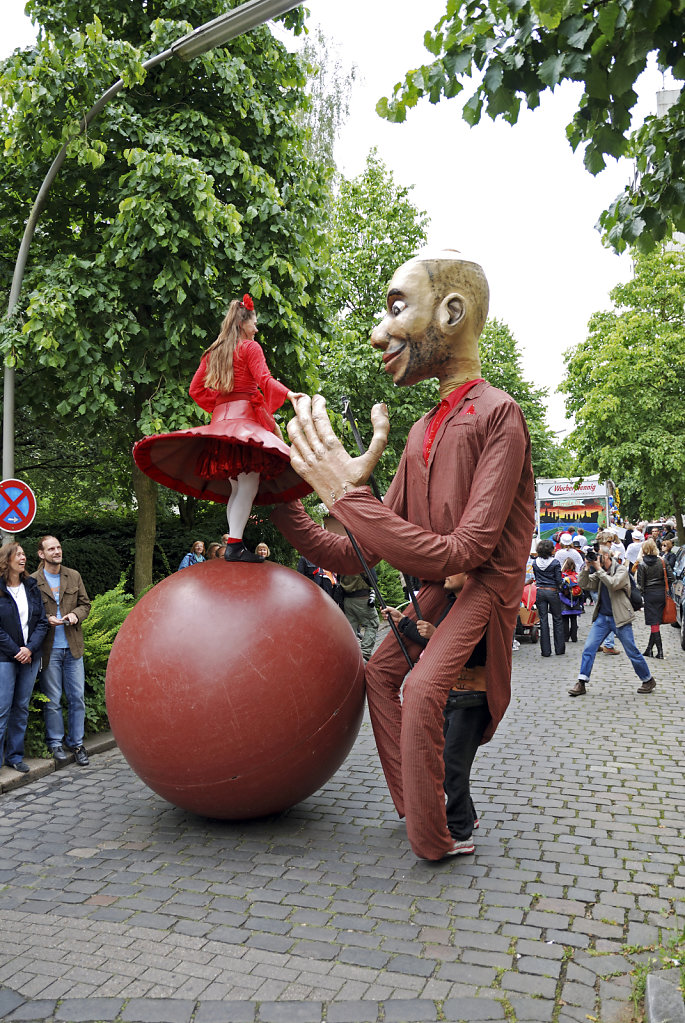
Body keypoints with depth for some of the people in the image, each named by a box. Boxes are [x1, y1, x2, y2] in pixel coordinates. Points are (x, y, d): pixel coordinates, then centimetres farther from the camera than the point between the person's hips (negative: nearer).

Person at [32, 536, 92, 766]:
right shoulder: (33, 581, -4)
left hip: (72, 647, 3)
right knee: (52, 700, 6)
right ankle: (55, 743, 21)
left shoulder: (74, 576, 8)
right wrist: (46, 620, -16)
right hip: (48, 649, -3)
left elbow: (85, 604, 14)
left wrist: (76, 615, -6)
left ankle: (76, 742, 20)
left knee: (77, 698, 7)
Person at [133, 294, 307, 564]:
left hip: (221, 419, 8)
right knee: (249, 483, -14)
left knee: (236, 486, 8)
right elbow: (264, 379, -13)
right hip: (245, 415, -7)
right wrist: (288, 394, -24)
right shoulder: (250, 347, 2)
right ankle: (234, 545, -24)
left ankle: (234, 543, 2)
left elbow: (196, 389, 18)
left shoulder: (212, 353, 21)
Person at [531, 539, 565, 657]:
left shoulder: (535, 562, 2)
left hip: (540, 592, 3)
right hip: (552, 592, -3)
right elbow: (558, 580, -8)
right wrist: (559, 588, 9)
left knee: (543, 621, 6)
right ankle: (559, 649, 14)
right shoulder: (555, 562, -9)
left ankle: (545, 651, 6)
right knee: (557, 620, 10)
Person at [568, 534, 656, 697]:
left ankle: (648, 681, 24)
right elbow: (584, 584, 2)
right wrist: (587, 567, -8)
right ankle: (581, 684, -1)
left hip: (619, 618, -5)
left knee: (632, 652, 3)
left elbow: (613, 584, -26)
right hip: (602, 617, 5)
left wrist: (599, 569, -24)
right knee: (588, 648, -5)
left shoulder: (621, 570, -8)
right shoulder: (599, 573, 9)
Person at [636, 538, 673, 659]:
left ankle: (660, 651, -4)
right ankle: (649, 649, 17)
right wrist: (666, 590, 12)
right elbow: (670, 577, -1)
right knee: (656, 622, 11)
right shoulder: (662, 562, 2)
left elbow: (640, 583, -8)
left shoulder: (642, 564, -8)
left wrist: (641, 595, 3)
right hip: (662, 594, 4)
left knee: (654, 623, 0)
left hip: (649, 595, -4)